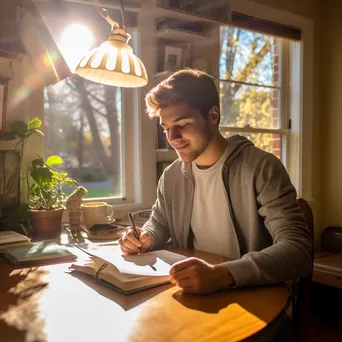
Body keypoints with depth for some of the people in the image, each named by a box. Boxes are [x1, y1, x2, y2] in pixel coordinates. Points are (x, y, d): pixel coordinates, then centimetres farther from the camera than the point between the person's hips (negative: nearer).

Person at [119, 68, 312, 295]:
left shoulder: (262, 168, -15)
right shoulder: (171, 176, 4)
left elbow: (298, 250, -23)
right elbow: (159, 225, 19)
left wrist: (221, 275, -37)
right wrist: (145, 238, -5)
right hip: (193, 297, 5)